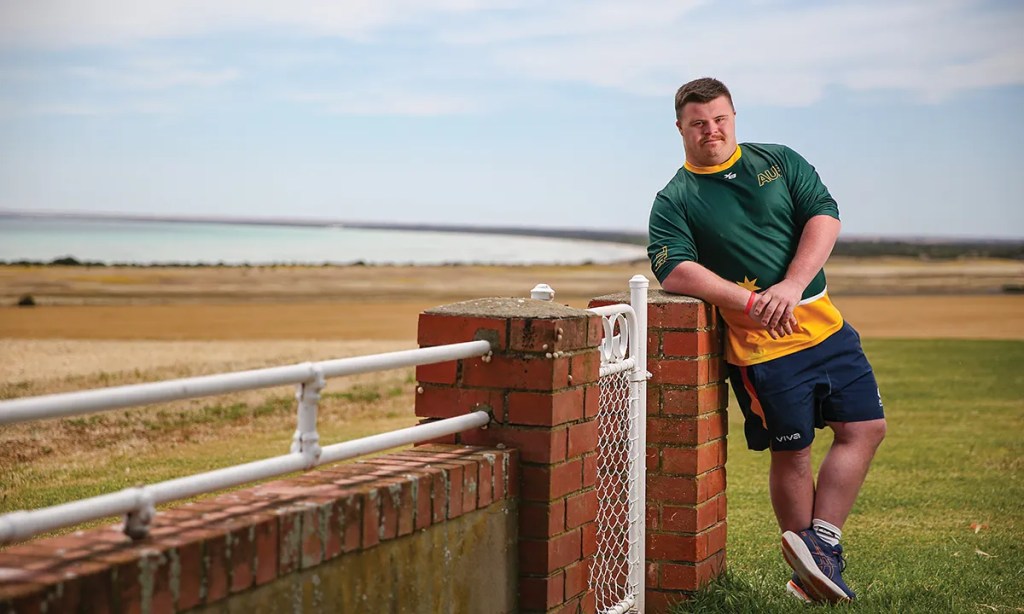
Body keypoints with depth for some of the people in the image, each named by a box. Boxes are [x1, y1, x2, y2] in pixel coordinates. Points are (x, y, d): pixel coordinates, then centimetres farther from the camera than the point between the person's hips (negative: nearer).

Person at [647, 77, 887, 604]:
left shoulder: (780, 162, 10)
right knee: (791, 453, 2)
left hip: (825, 325, 4)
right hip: (761, 345, -4)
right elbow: (675, 270, -14)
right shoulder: (674, 201, 0)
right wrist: (754, 303, -22)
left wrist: (792, 288, -16)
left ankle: (821, 542, 4)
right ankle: (809, 568, 16)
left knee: (865, 427, 0)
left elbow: (824, 216, -1)